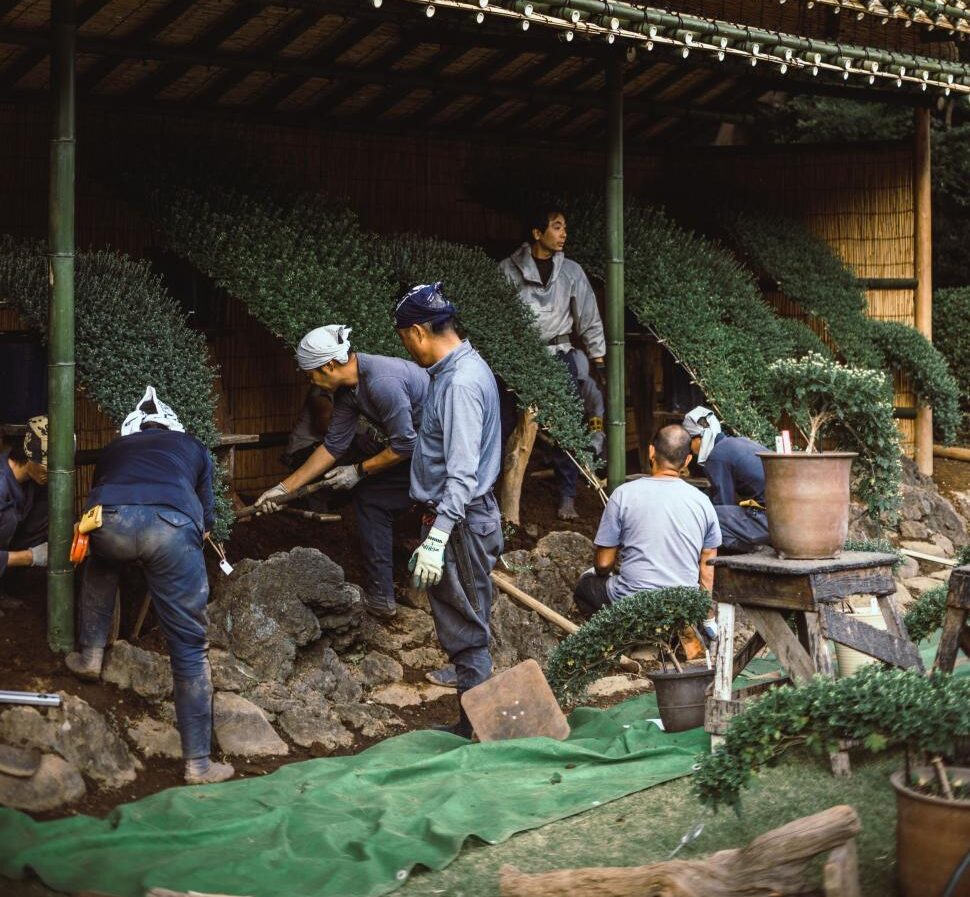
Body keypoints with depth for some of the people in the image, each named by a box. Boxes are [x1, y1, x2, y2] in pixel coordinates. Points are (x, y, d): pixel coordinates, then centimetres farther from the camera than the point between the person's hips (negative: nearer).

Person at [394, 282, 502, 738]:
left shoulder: (460, 382, -20)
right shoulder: (463, 369, 12)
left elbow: (462, 473, -26)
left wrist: (436, 540, -29)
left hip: (460, 521, -11)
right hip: (459, 517, 11)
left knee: (467, 632, -3)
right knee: (462, 631, 16)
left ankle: (474, 728, 5)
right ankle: (472, 722, 24)